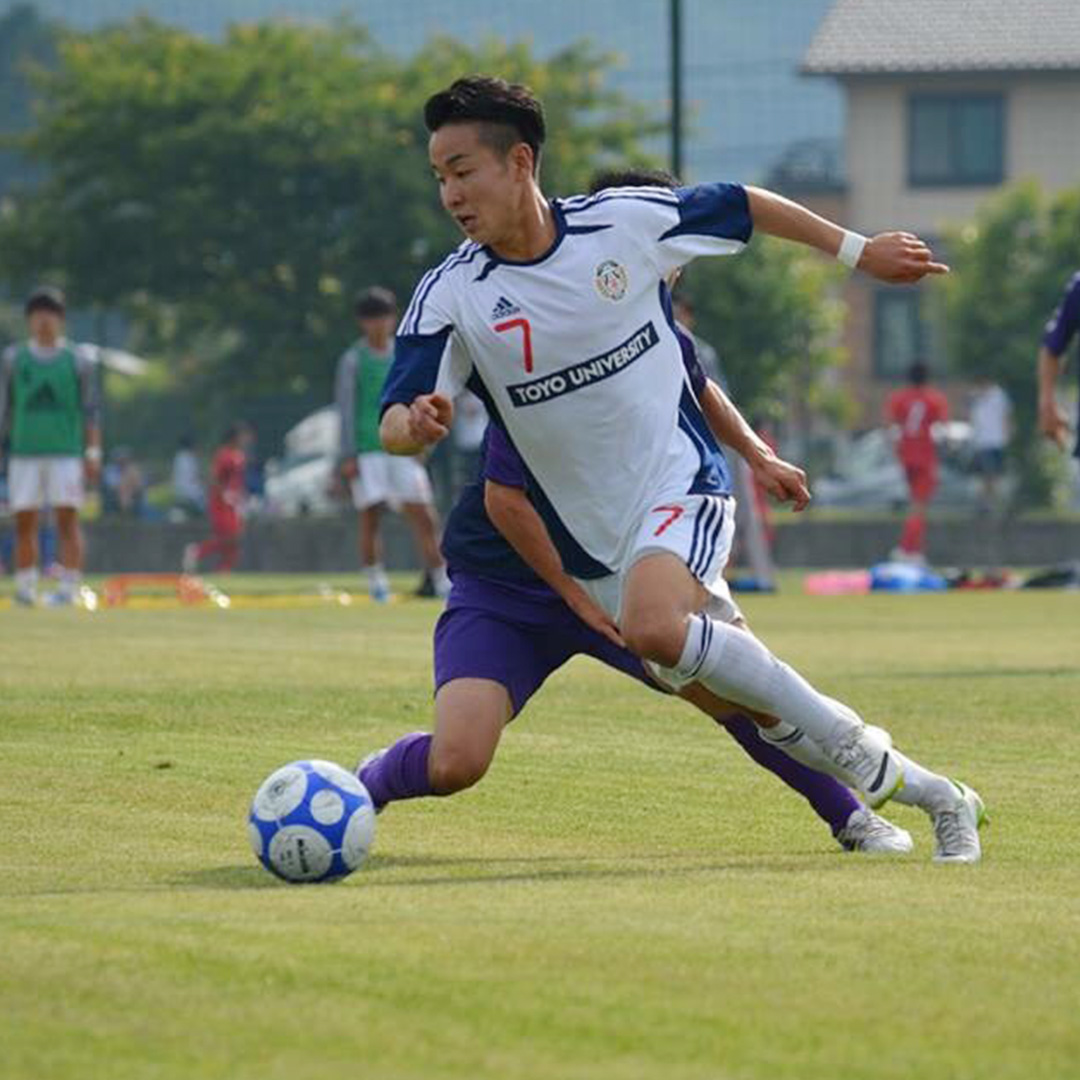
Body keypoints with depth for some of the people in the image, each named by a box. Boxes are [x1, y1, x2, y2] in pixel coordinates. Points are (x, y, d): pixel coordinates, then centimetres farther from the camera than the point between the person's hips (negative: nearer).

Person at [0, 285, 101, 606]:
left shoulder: (78, 358, 5)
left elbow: (91, 410, 4)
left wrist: (93, 453, -3)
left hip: (67, 454, -2)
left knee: (67, 519, -8)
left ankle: (69, 588, -8)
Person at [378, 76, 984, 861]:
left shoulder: (625, 221, -10)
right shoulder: (451, 295, -10)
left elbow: (743, 207, 8)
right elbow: (397, 427, -16)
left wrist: (858, 251, 15)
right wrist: (417, 424, -40)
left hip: (681, 483, -3)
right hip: (592, 543, 3)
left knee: (653, 626, -34)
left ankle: (848, 738, -18)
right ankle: (940, 801, 22)